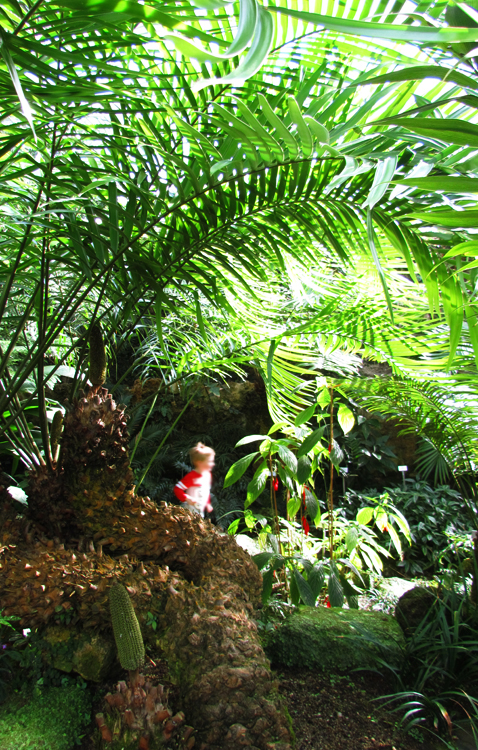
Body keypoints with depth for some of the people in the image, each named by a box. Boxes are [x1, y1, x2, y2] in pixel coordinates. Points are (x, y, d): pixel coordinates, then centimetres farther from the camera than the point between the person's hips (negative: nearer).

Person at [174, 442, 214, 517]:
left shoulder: (208, 474, 5)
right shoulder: (191, 476, -21)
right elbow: (177, 489, -23)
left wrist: (208, 503, 24)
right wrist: (188, 499, -30)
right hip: (190, 511, -8)